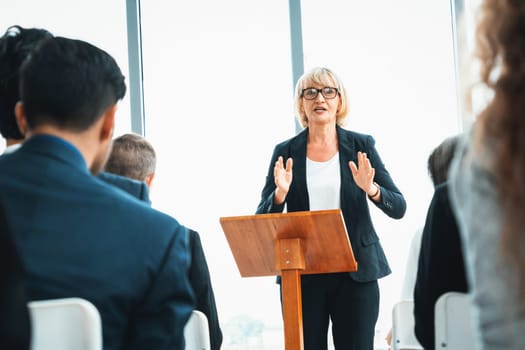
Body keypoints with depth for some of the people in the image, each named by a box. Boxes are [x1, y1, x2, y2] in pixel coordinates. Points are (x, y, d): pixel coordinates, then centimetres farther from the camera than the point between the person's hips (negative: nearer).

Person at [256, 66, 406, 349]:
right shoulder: (285, 152, 5)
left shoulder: (361, 146, 4)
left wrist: (371, 189, -20)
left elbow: (398, 208, 0)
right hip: (301, 275, 0)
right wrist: (280, 194, -18)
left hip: (355, 273, 0)